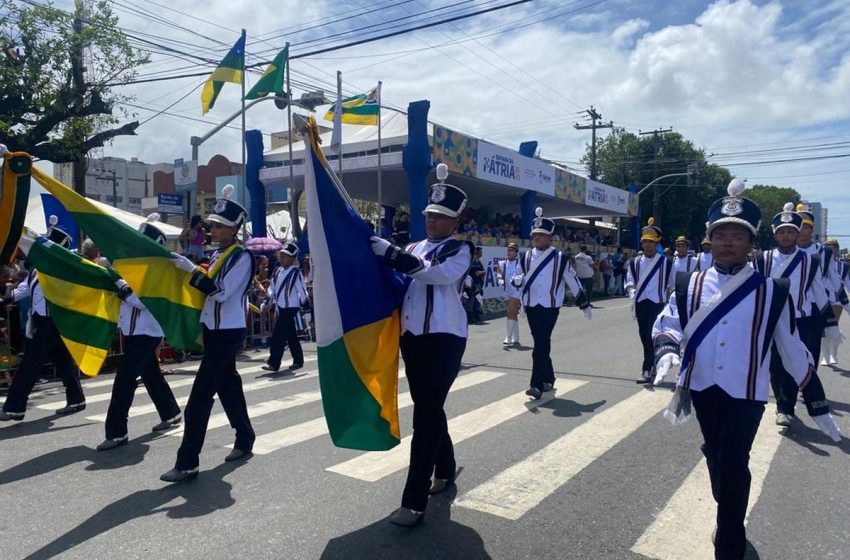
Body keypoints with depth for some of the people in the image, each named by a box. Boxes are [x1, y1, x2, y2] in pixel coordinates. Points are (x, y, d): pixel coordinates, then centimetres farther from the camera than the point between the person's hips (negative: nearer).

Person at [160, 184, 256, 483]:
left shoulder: (242, 257, -15)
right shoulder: (217, 254, 10)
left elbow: (221, 292, -23)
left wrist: (191, 269, -23)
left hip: (228, 334, -9)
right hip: (215, 332, 9)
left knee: (200, 396, -9)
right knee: (228, 387, 17)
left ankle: (187, 464, -3)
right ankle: (245, 440, 32)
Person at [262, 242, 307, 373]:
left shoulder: (295, 272, -13)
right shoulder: (278, 271, 8)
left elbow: (302, 291, -11)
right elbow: (272, 286, 15)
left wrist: (301, 308, -7)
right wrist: (271, 296, -4)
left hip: (290, 308, -7)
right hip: (280, 307, 7)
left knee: (278, 336, -8)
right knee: (290, 335, 14)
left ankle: (273, 363, -1)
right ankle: (298, 361, 25)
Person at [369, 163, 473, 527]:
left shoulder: (460, 250, -4)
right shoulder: (412, 248, 15)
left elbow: (433, 273, -23)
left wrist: (391, 253, -26)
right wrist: (386, 257, -11)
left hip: (444, 338, -6)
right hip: (412, 337, 7)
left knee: (425, 415, -9)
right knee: (429, 410, 17)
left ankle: (414, 501, -5)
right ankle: (445, 469, 38)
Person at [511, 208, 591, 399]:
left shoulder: (560, 258, -5)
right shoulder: (526, 257, 6)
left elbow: (573, 282, 1)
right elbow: (519, 282, 13)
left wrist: (585, 305, 7)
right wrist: (517, 281, -12)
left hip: (550, 307, -4)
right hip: (531, 307, 4)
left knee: (541, 345, -11)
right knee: (541, 345, 14)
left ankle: (537, 385, -10)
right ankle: (548, 379, 28)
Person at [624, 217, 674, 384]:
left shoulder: (666, 262, -1)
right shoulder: (635, 262, 7)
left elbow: (672, 285, 6)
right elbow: (629, 282, 9)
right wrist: (632, 293, -11)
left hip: (658, 303, -4)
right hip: (641, 303, 4)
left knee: (652, 336, -11)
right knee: (644, 336, 12)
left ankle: (647, 370, -10)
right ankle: (653, 364, 30)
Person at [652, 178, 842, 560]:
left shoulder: (771, 291, -4)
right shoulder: (689, 286, -1)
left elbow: (792, 349, 1)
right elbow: (667, 324, 5)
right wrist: (667, 351, -19)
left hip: (746, 393, -3)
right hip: (702, 389, 3)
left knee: (733, 466, -1)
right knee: (716, 458, 20)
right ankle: (730, 516, 48)